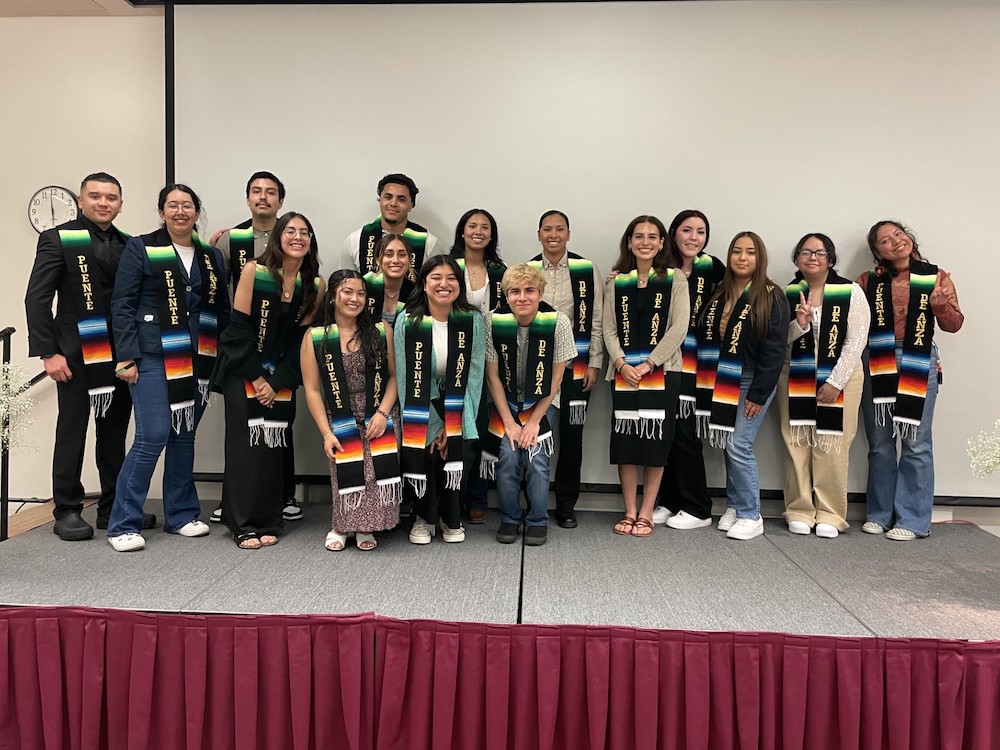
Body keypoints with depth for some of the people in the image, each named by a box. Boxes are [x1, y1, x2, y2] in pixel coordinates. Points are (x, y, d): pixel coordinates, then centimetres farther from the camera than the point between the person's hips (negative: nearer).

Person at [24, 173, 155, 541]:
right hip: (77, 355, -4)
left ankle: (114, 507, 20)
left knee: (114, 433, 10)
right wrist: (48, 352, -11)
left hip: (120, 355, 4)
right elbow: (37, 299, -5)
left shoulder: (130, 245, 10)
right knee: (72, 432, 4)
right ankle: (67, 510, 15)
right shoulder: (58, 239, -1)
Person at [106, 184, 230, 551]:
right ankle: (123, 524, 4)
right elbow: (122, 304, -4)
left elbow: (222, 309, 15)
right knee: (153, 436, -9)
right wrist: (126, 357, -11)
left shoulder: (211, 256, 13)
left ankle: (181, 514, 22)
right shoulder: (140, 248, 0)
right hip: (153, 357, -4)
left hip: (197, 360, 5)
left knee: (185, 436, 10)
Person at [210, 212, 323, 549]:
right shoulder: (254, 271, -10)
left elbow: (300, 338, -1)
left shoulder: (315, 284, -2)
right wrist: (256, 376, -12)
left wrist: (276, 382, -8)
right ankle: (244, 525, 4)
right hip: (242, 369, -3)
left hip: (281, 376, 3)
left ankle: (268, 522, 13)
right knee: (245, 442, -3)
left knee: (275, 445, 3)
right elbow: (239, 327, -10)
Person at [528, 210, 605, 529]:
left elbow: (597, 321, 2)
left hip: (575, 368, 0)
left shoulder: (588, 271, 2)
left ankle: (566, 505, 19)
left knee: (571, 437, 5)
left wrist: (594, 364, -3)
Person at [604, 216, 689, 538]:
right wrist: (621, 363, -10)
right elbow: (609, 328, 5)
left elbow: (678, 327, -5)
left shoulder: (675, 279, 3)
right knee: (624, 439, 2)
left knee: (655, 440, 1)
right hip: (624, 372, 2)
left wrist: (648, 364, -13)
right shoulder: (616, 281, 10)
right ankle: (630, 511, 13)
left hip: (661, 371, -2)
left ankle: (646, 512, 12)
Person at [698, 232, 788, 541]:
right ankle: (734, 507, 22)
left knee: (738, 446, -9)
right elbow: (704, 337, 11)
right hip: (720, 382, 6)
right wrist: (707, 383, 4)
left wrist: (759, 394, -14)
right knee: (728, 445, 9)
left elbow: (774, 350, -11)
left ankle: (750, 516, 5)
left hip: (751, 381, -5)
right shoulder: (719, 293, 10)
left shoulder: (772, 297, -8)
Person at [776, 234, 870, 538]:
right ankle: (799, 512, 13)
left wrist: (835, 381, -11)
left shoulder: (851, 292, -2)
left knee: (831, 448, -2)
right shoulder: (787, 294, 6)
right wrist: (798, 325, -14)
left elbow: (857, 341, -6)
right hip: (794, 378, 2)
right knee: (796, 445, 2)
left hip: (840, 377, -2)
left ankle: (830, 515, 9)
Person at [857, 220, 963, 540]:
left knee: (916, 443, -1)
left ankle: (912, 520, 9)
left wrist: (941, 305, -16)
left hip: (919, 363, -2)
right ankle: (880, 514, 19)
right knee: (879, 443, 8)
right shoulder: (869, 281, 7)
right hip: (876, 362, 2)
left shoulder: (936, 276, 4)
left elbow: (953, 325, 3)